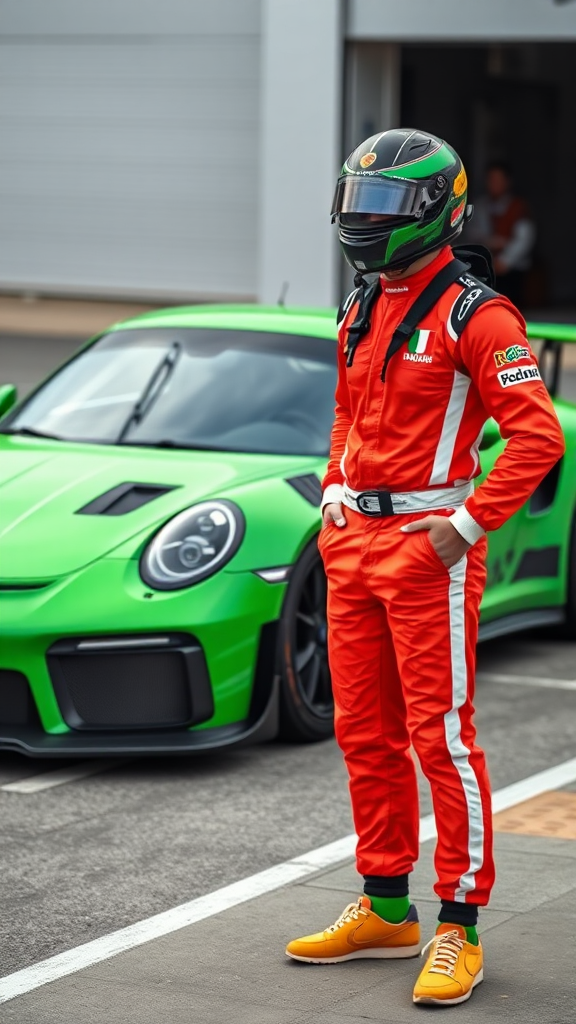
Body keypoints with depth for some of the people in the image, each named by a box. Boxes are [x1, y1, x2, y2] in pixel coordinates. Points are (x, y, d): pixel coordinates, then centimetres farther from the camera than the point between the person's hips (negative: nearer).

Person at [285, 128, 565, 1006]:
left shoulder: (473, 315, -11)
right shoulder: (362, 312, 14)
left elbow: (538, 434, -17)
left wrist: (466, 527, -17)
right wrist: (336, 500, 14)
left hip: (429, 546, -8)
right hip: (355, 542, 8)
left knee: (442, 738, -7)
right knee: (365, 735, 12)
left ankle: (459, 931, -2)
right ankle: (386, 910, 23)